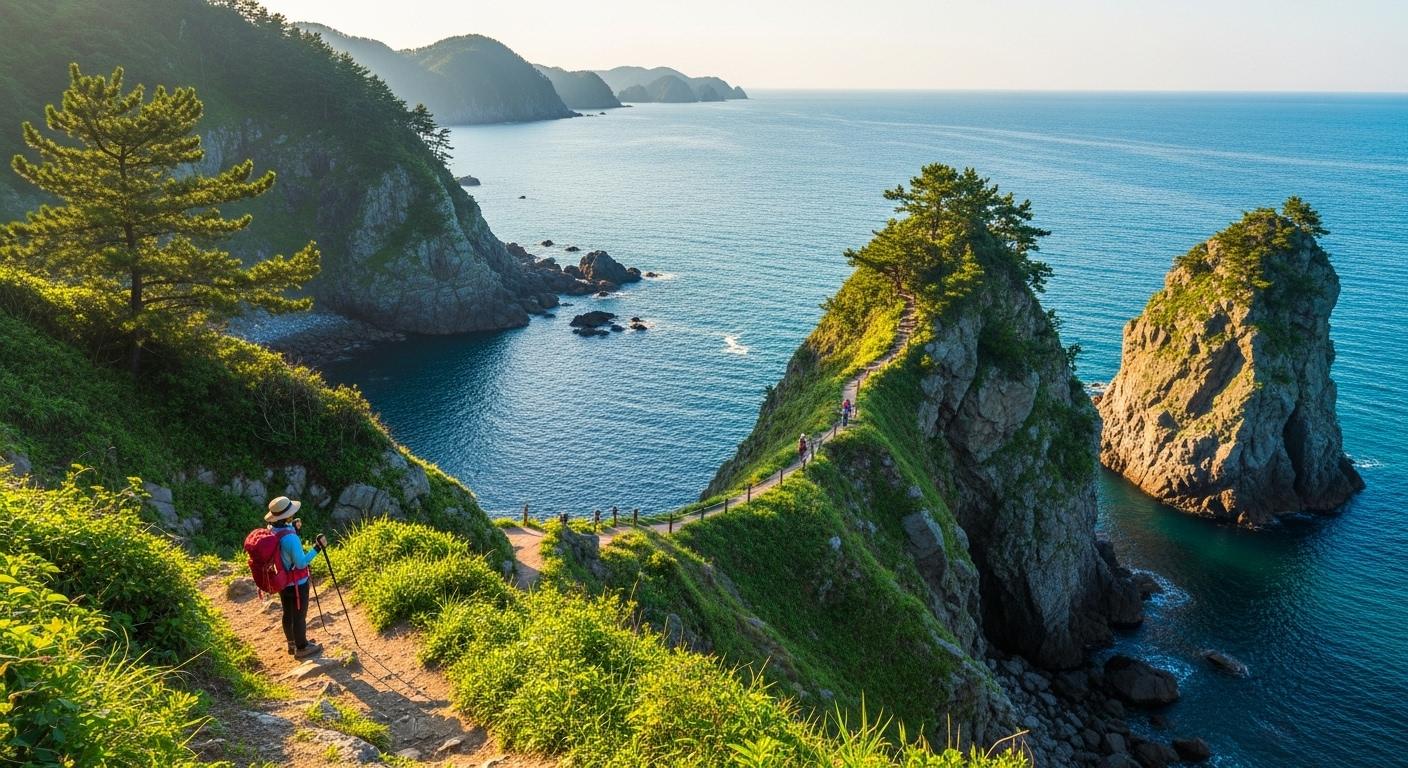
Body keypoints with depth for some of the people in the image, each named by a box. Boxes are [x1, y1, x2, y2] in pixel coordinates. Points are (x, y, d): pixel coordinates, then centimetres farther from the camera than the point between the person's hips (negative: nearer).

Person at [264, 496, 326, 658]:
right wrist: (317, 548, -23)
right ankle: (302, 648, 23)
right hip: (297, 583, -8)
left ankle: (292, 643, 39)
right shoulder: (290, 538, -33)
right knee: (299, 616, 9)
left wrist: (294, 530, 3)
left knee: (288, 614, 23)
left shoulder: (271, 530, -7)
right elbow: (301, 563, -26)